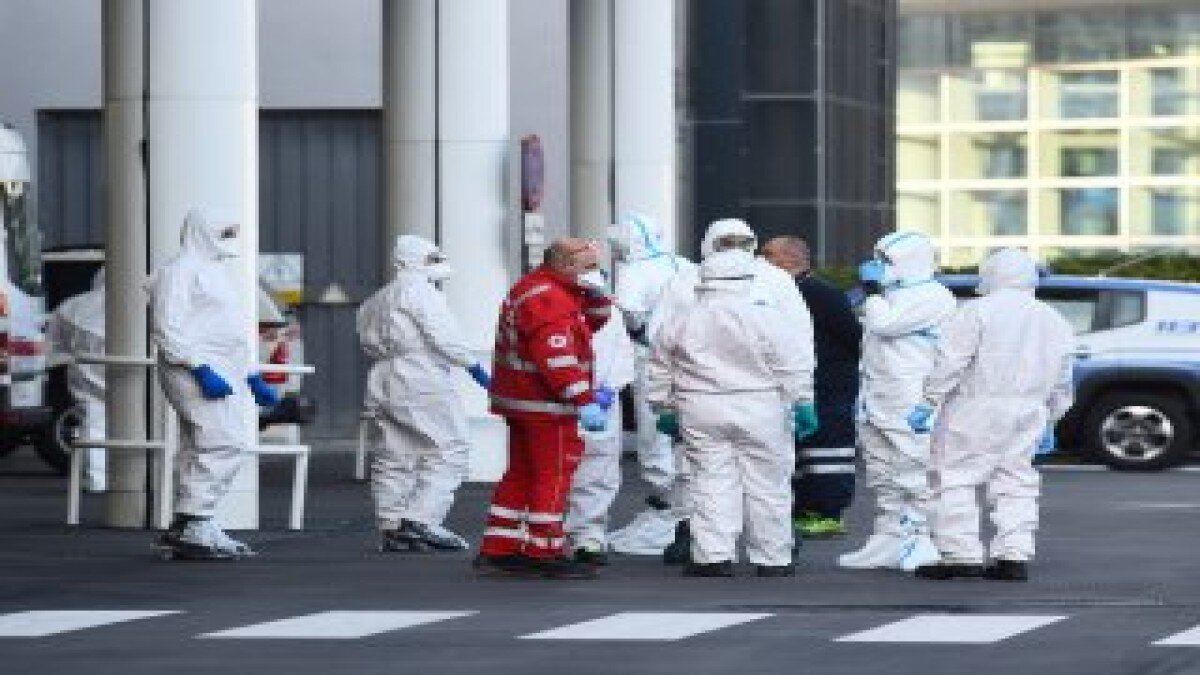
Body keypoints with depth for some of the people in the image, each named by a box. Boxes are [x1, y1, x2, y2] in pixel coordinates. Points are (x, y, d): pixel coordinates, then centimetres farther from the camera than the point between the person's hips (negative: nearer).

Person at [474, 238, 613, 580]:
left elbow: (594, 320, 23)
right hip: (545, 405, -11)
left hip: (522, 402, 11)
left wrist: (596, 293, 3)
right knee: (553, 475, -4)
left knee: (522, 474, 15)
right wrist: (584, 402, -27)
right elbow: (557, 358, -26)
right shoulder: (548, 300, -19)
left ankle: (498, 550, 18)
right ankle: (545, 553, -1)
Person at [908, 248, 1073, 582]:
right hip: (1028, 414, 6)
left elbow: (951, 363, -11)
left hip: (976, 408, -6)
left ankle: (961, 554, -9)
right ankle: (1014, 556, 1)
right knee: (1015, 483, 9)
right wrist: (1049, 424, 29)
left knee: (955, 479, -3)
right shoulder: (1055, 322, 16)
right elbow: (1061, 384, 21)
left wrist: (928, 404, -10)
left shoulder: (977, 311, -4)